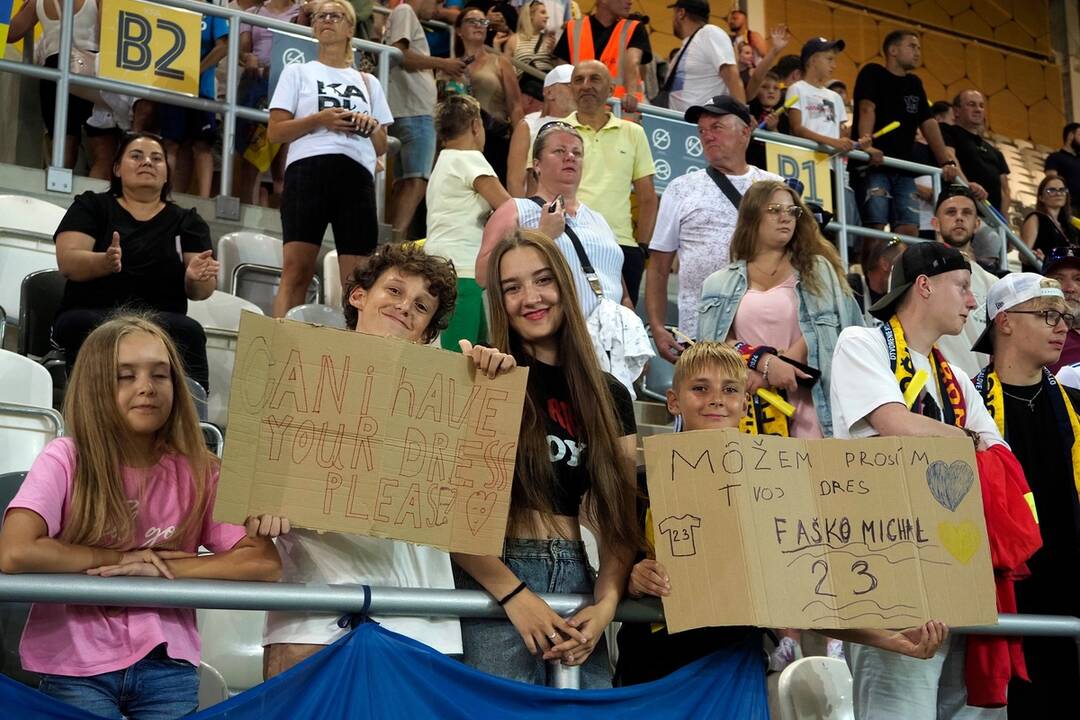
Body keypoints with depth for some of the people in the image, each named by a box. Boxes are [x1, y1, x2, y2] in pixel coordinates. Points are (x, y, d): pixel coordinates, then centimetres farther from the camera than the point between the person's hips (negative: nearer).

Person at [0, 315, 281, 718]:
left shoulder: (197, 472, -1)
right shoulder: (66, 460, -9)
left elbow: (265, 563, -10)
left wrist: (161, 570, -17)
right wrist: (122, 558, -14)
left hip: (167, 666, 2)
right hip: (76, 667, -2)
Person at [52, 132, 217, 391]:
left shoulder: (188, 221, 17)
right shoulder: (91, 206, 14)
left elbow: (199, 291, 6)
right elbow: (67, 262, -3)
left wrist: (197, 278, -19)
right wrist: (105, 262, -24)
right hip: (90, 315, -1)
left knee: (190, 331, -33)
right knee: (99, 329, -36)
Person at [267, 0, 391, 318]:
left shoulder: (368, 82, 25)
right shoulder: (298, 71, 17)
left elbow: (381, 148, 23)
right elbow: (275, 131, 6)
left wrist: (372, 127, 1)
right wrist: (319, 119, -9)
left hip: (357, 176, 3)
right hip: (309, 170, -3)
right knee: (296, 269, -14)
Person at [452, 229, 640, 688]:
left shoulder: (611, 396, 11)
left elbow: (622, 515, 8)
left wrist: (606, 604, -7)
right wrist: (515, 594, -15)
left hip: (575, 577, 4)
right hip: (493, 578, -4)